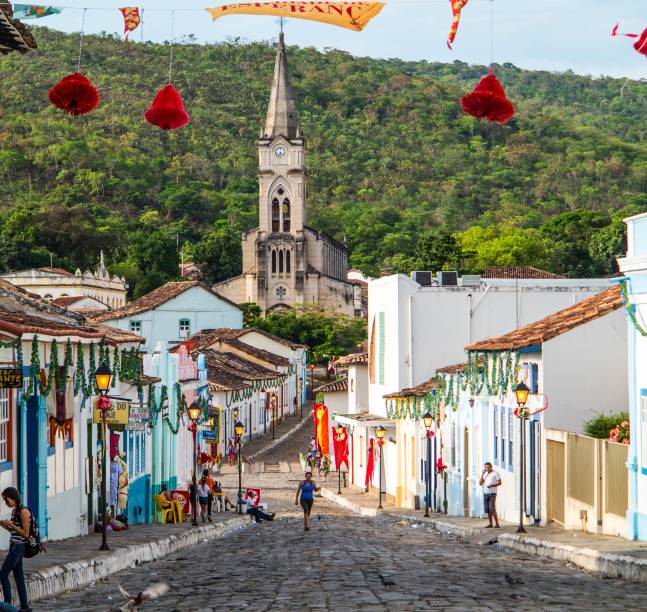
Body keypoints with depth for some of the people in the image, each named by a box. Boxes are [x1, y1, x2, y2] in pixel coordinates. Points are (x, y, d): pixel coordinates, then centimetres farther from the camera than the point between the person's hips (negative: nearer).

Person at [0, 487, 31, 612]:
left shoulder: (24, 511, -15)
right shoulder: (14, 510, 12)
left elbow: (26, 533, -15)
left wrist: (10, 524, -17)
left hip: (18, 547, -9)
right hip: (14, 546, 9)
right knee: (18, 577, 9)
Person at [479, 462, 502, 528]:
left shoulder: (496, 473, -1)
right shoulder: (485, 474, 16)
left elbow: (499, 483, -7)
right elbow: (480, 483, 8)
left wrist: (491, 485, -20)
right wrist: (482, 474, 0)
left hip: (492, 493, -6)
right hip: (485, 493, 6)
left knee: (492, 509, -15)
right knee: (487, 510, 3)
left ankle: (497, 524, -13)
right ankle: (490, 524, 6)